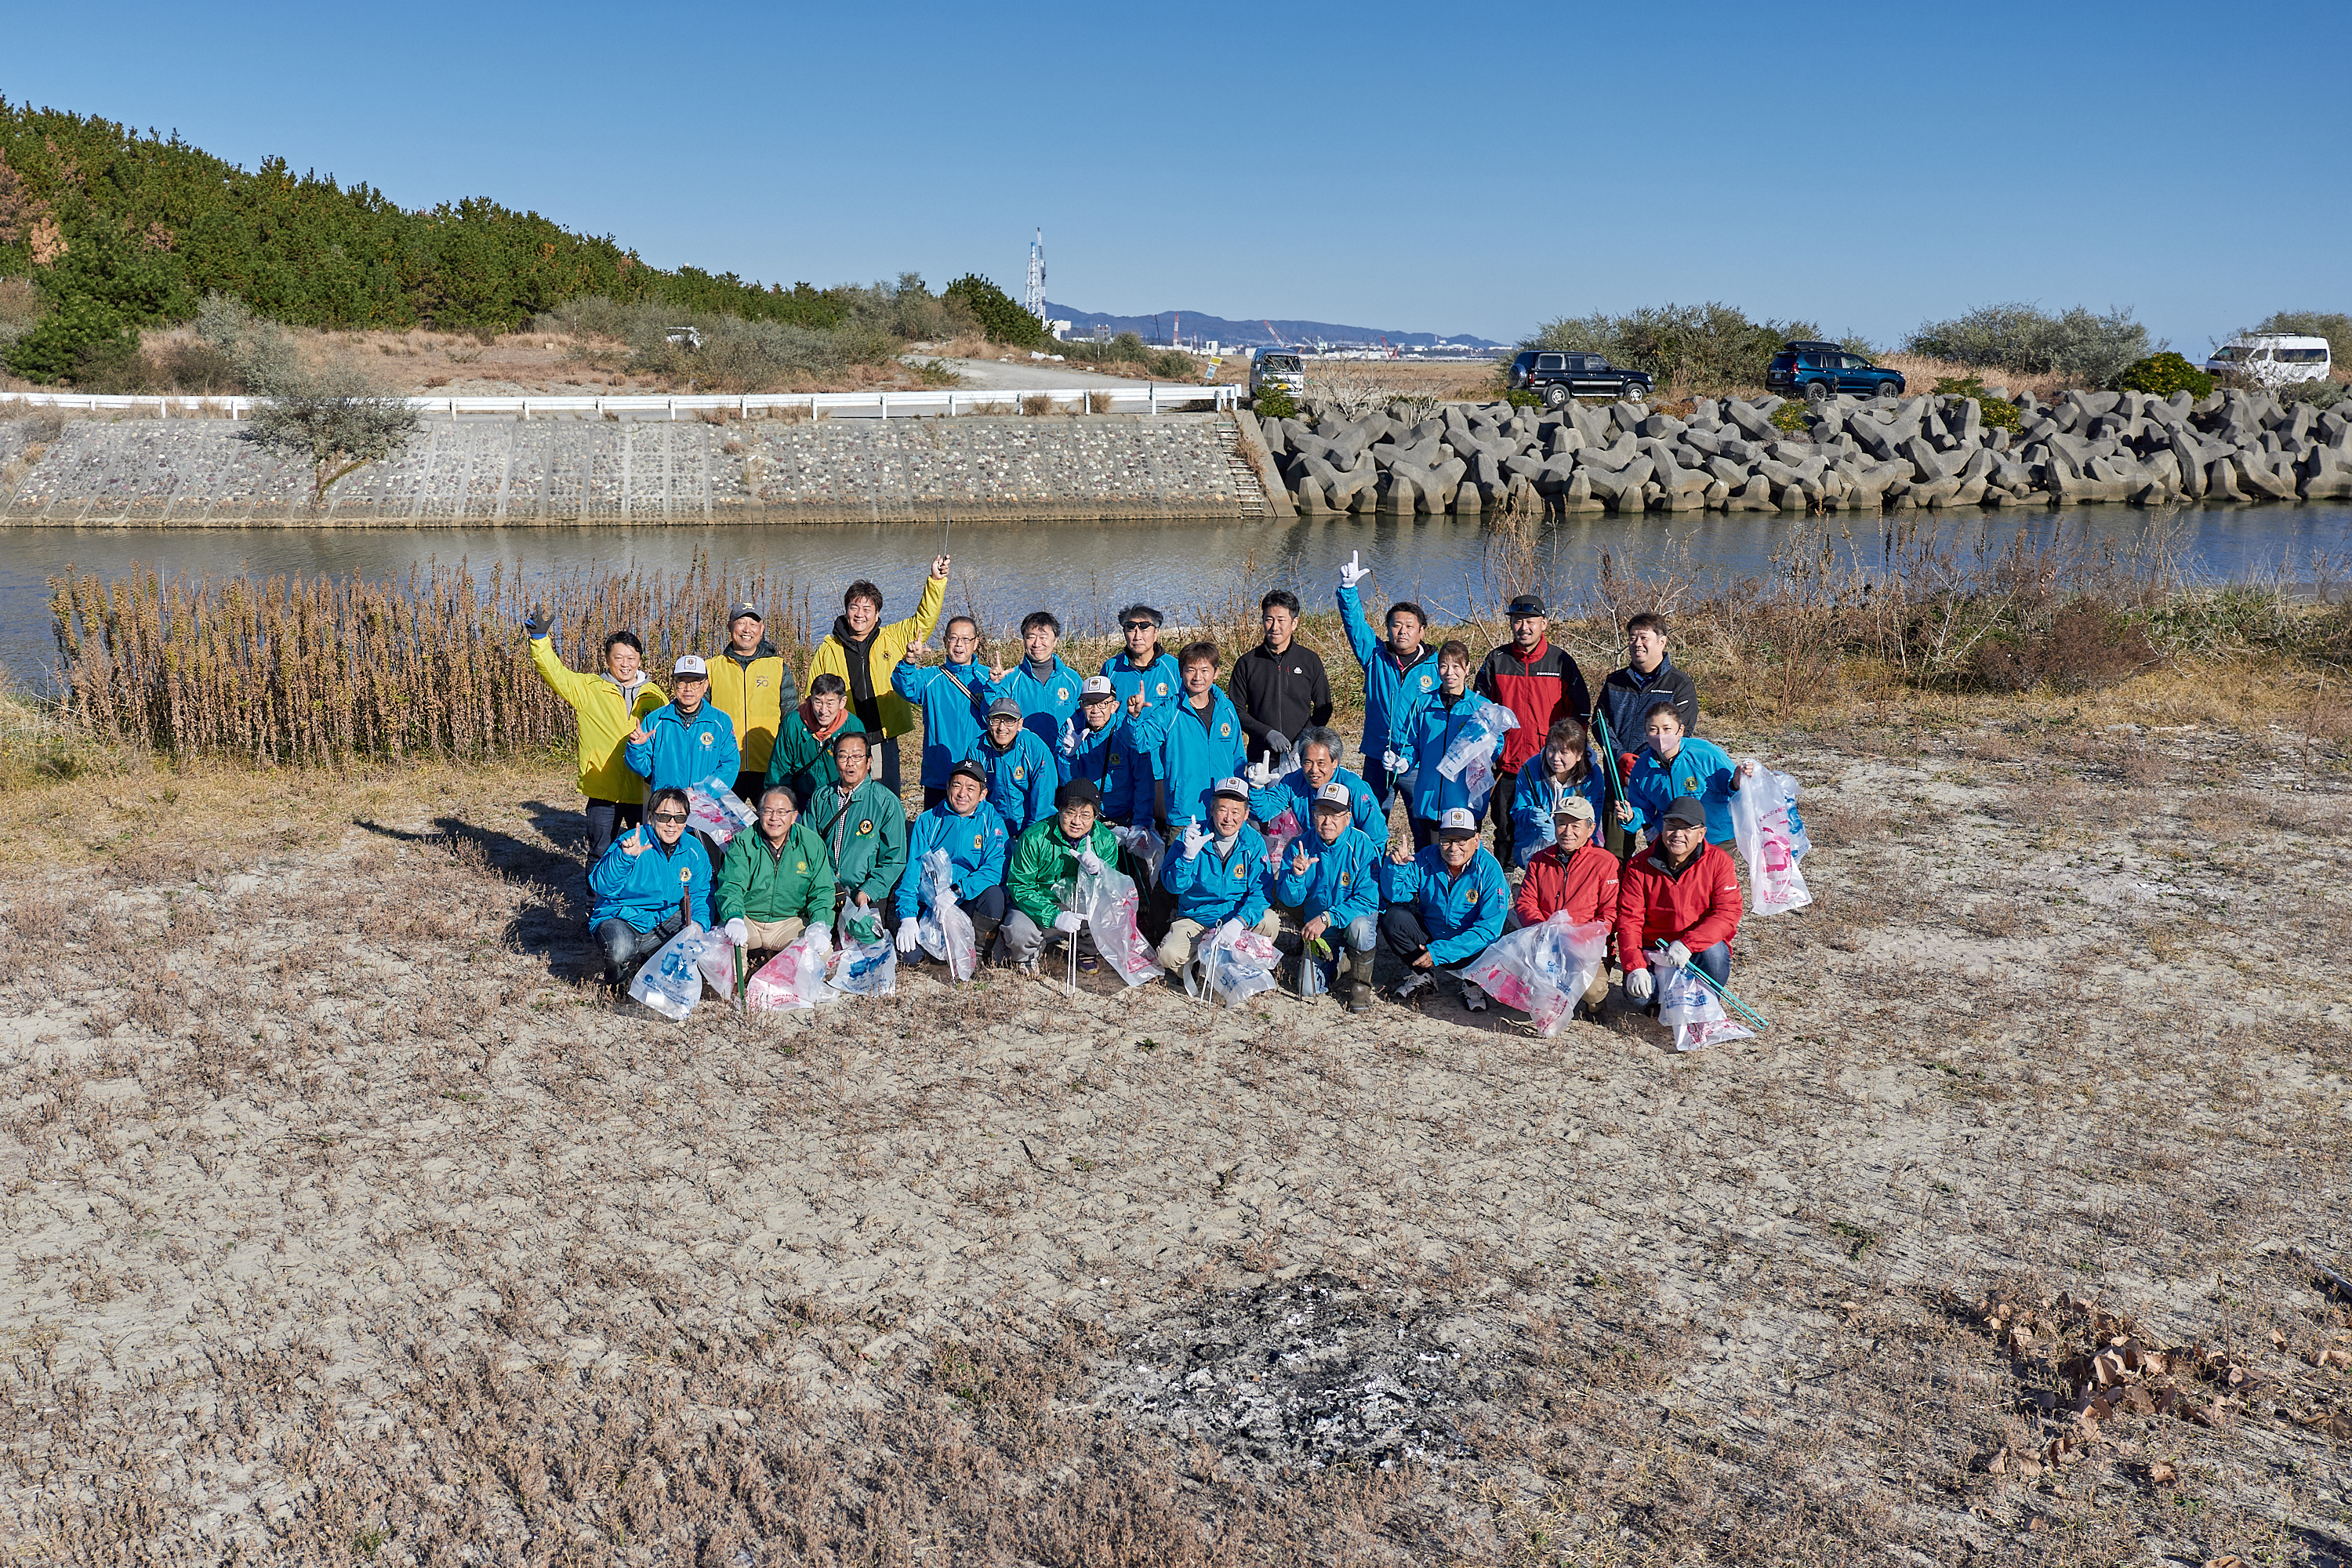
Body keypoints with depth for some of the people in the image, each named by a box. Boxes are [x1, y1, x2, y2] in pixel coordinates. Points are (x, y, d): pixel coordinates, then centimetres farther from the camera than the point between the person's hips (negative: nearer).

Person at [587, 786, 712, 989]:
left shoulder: (694, 850, -3)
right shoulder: (631, 842, -19)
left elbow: (700, 895, 6)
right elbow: (600, 886, -28)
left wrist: (699, 923, -15)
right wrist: (624, 856, -44)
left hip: (664, 920, 5)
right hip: (621, 920, -5)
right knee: (620, 951, -35)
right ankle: (618, 985, 4)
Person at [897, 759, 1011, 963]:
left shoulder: (992, 822, 1)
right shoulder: (927, 822, 5)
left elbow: (995, 868, -13)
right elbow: (911, 871, -1)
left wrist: (956, 893, -27)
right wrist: (908, 916, -16)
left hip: (969, 904, -1)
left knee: (994, 894, -33)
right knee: (908, 953, -23)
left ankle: (975, 950, -7)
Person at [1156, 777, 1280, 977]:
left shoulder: (1253, 842, -5)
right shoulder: (1192, 836, -8)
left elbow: (1260, 890, -11)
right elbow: (1172, 885, -10)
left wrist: (1240, 921, -29)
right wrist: (1189, 855, -29)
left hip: (1239, 915, 1)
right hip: (1195, 920, -1)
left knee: (1271, 921, -29)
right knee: (1169, 956, -28)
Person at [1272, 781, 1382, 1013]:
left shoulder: (1362, 846, -18)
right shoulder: (1301, 846, -8)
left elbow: (1368, 900, -23)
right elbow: (1289, 900, -7)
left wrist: (1327, 918, -33)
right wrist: (1296, 874, -28)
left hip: (1353, 917, -3)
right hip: (1317, 930, 3)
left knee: (1360, 926, -38)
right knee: (1308, 989, -10)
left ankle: (1359, 984, -8)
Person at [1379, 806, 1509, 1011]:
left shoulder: (1489, 869, -19)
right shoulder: (1425, 860, -9)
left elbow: (1489, 928, -24)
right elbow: (1396, 895, -5)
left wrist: (1439, 953, -30)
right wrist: (1396, 865, -27)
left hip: (1469, 946, -3)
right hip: (1429, 935, 3)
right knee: (1393, 917, -20)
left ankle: (1474, 984, 3)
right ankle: (1422, 975, 2)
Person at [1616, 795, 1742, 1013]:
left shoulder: (1718, 861, -7)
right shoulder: (1640, 865, -6)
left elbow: (1728, 914, -16)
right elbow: (1629, 919, -10)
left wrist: (1687, 944, -30)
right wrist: (1635, 967, -26)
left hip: (1700, 949, 0)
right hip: (1653, 951, 0)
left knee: (1714, 951, -33)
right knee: (1636, 992, -26)